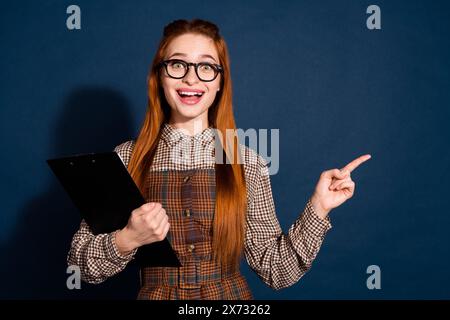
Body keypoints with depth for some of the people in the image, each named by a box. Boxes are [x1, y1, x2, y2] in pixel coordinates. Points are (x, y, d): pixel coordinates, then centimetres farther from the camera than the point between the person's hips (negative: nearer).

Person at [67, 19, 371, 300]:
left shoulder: (248, 163, -7)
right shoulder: (127, 158, -7)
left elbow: (276, 270, -4)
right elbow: (82, 264, -5)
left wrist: (318, 208, -14)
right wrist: (127, 240, -22)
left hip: (230, 296, 0)